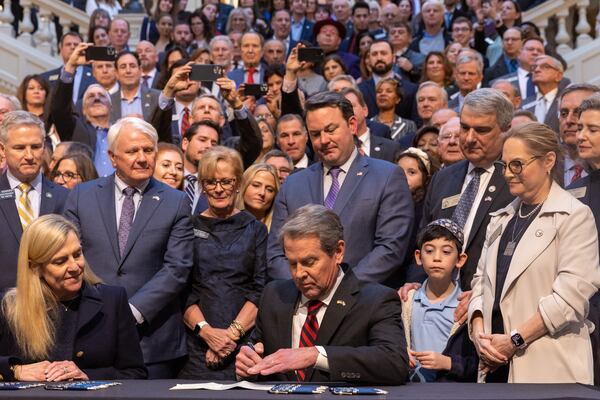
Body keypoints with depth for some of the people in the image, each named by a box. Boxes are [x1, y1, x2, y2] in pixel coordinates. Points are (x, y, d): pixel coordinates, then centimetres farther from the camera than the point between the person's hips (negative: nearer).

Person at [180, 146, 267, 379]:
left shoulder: (255, 229, 8)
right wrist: (207, 331, -12)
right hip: (196, 345, 0)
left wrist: (232, 332, -12)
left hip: (245, 342, 0)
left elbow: (260, 290, 0)